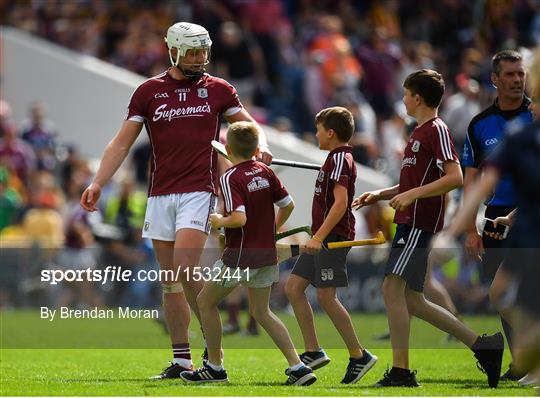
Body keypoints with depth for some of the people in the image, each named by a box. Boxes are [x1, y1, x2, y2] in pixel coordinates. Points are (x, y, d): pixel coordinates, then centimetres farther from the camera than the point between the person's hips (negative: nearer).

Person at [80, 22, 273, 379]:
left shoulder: (218, 90, 6)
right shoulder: (149, 91, 7)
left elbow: (248, 125, 14)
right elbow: (123, 142, 7)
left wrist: (260, 146, -10)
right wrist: (98, 183, -4)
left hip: (198, 192, -3)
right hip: (160, 195, 3)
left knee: (186, 270, -18)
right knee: (170, 281, 4)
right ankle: (182, 360, 9)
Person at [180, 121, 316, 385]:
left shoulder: (230, 178, -15)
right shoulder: (265, 172, 4)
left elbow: (239, 218, -26)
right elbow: (288, 205, 9)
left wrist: (219, 221, -7)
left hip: (241, 255, -7)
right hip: (267, 254, 7)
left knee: (206, 301, 10)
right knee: (261, 312, 16)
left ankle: (215, 366, 12)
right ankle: (297, 367, 5)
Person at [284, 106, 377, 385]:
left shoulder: (339, 158, -14)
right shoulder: (336, 158, 18)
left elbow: (340, 202, -24)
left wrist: (319, 237, -27)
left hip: (333, 237, -10)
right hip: (324, 238, 10)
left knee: (326, 296, -11)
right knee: (293, 287, 8)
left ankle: (359, 356, -3)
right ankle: (313, 351, 8)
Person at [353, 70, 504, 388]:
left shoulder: (436, 130, -10)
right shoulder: (420, 132, 21)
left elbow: (455, 177, -21)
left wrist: (413, 195, -25)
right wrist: (380, 195, 19)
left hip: (418, 224, -10)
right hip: (410, 223, 10)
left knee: (393, 288, -13)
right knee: (411, 300, 9)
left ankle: (401, 372, -12)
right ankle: (481, 344, 13)